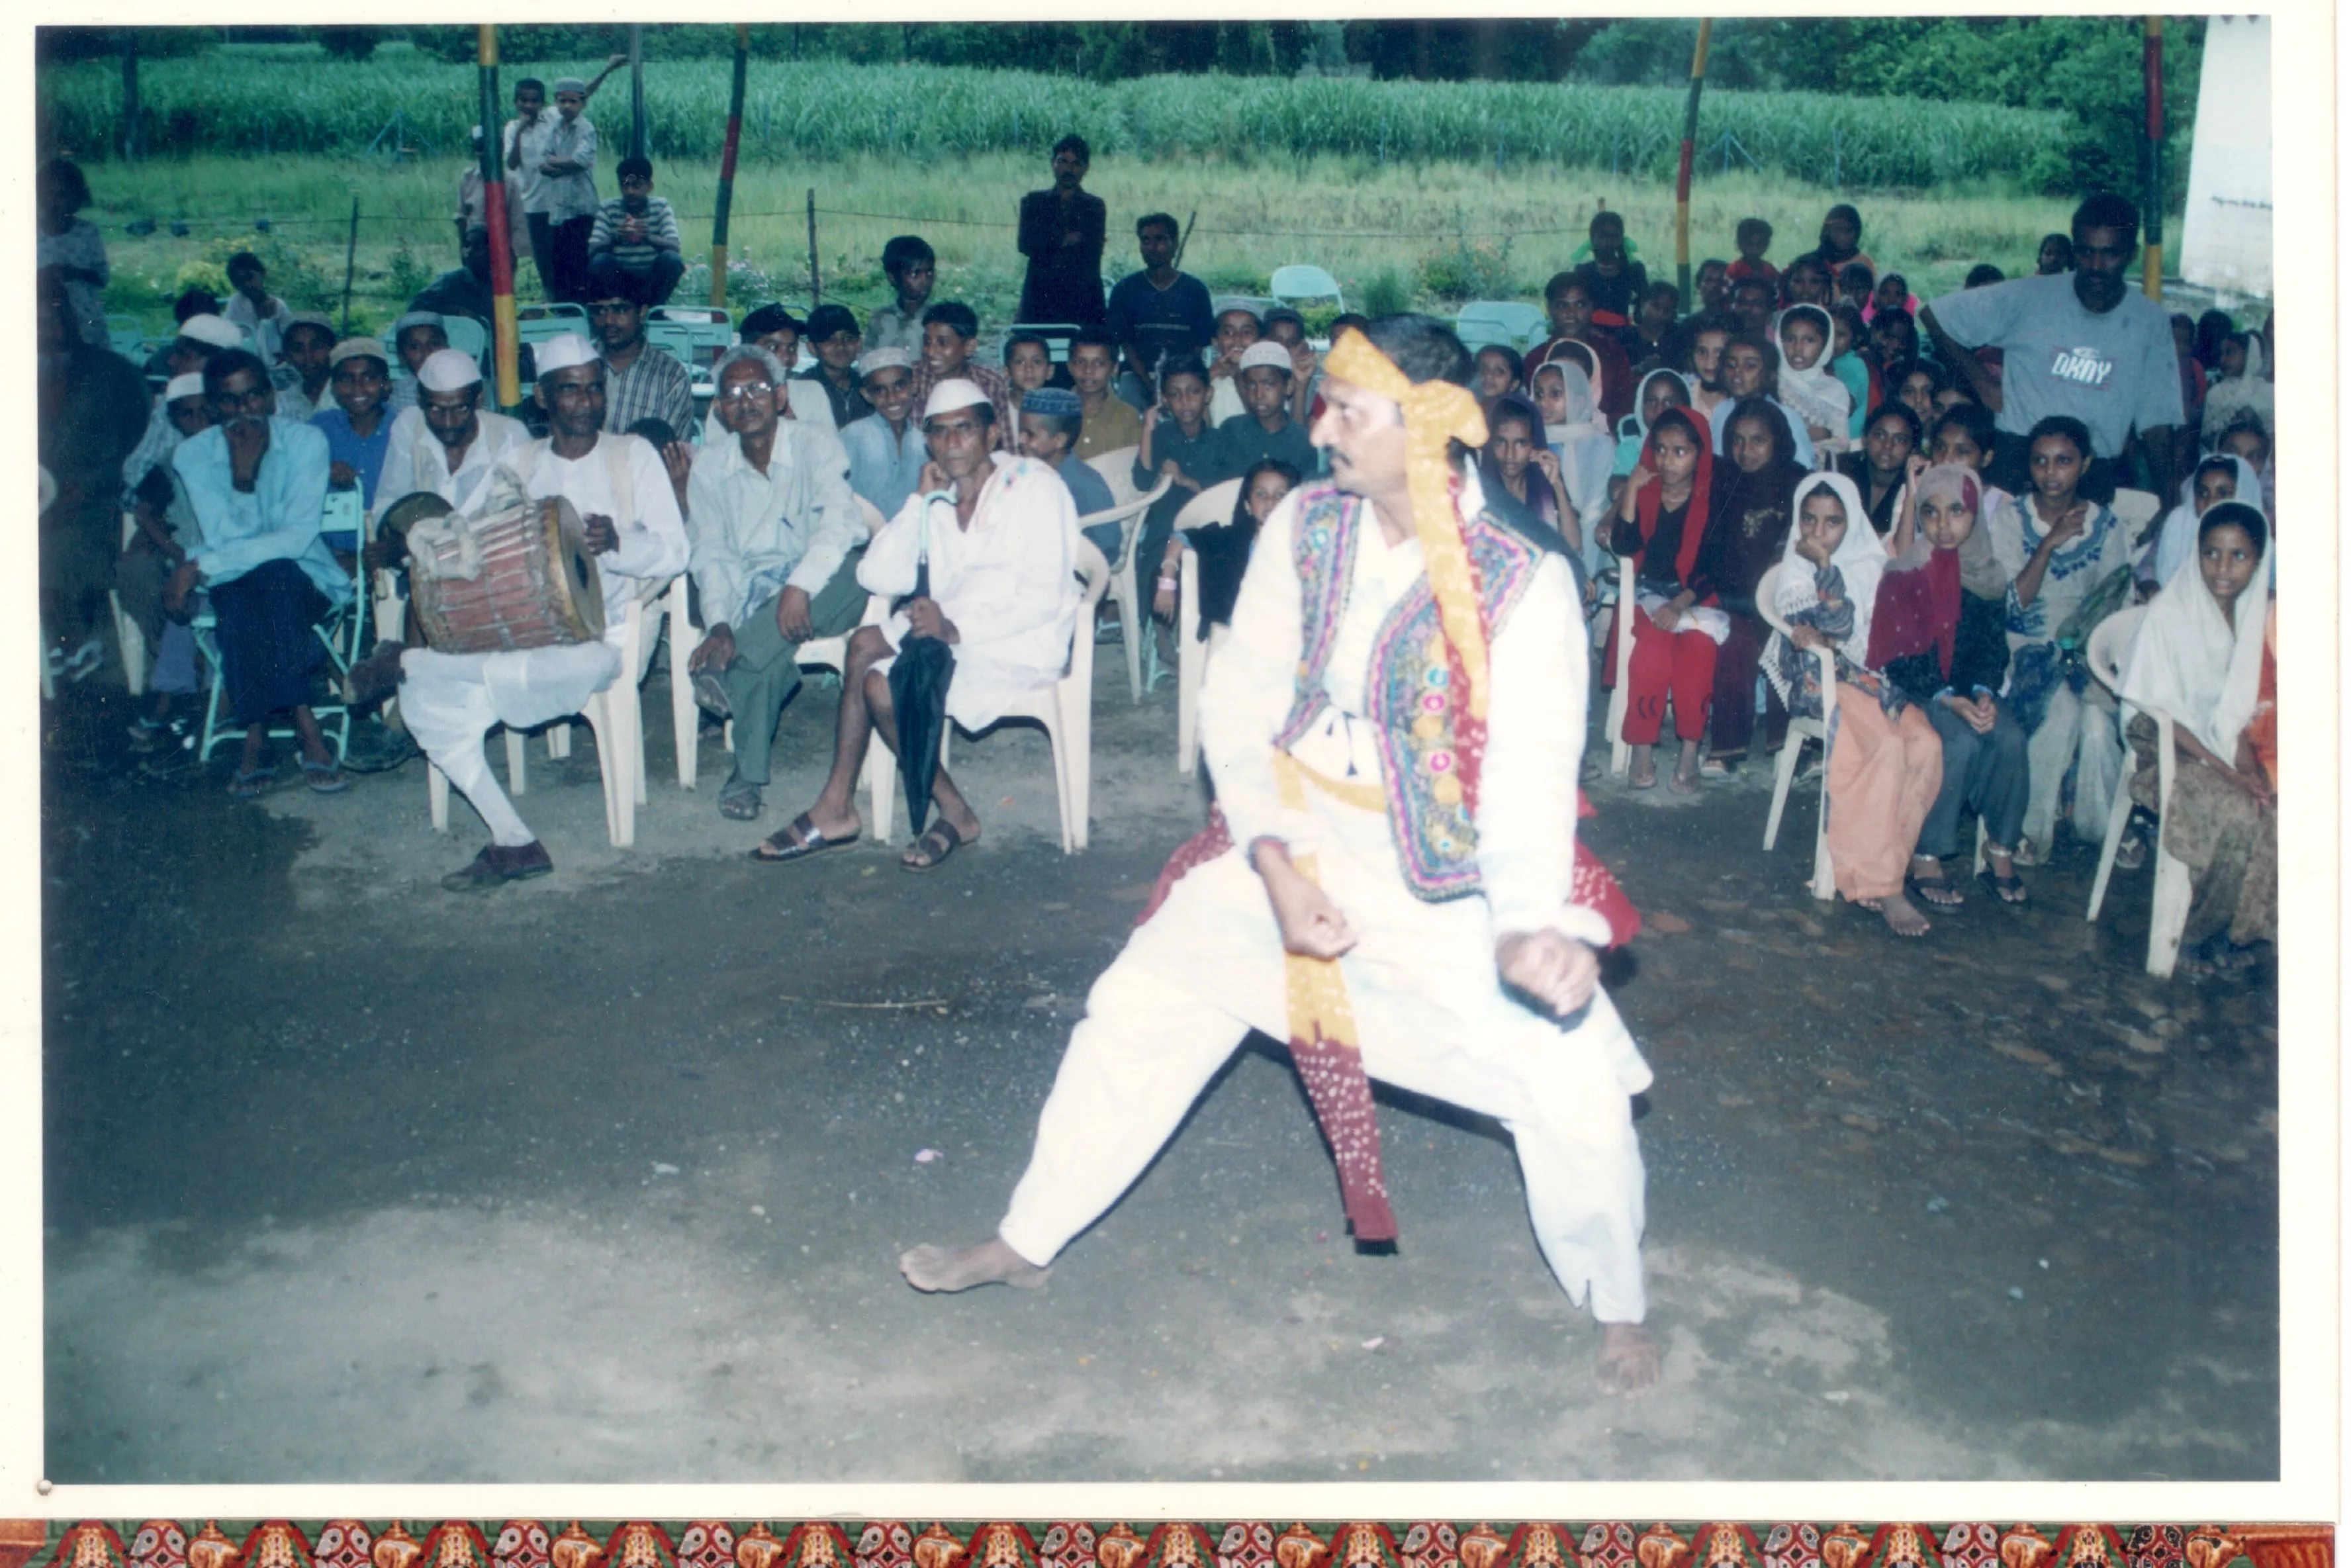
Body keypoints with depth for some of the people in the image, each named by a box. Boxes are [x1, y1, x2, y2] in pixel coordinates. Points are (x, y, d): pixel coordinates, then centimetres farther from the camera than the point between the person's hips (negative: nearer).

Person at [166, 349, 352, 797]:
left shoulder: (305, 442, -7)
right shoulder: (194, 454, -2)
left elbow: (298, 538, -19)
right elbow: (225, 540, -12)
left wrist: (201, 567, -24)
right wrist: (243, 475, -25)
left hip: (304, 579, -1)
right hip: (232, 583, 1)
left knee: (273, 575, -35)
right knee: (235, 600, -34)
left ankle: (256, 737, -35)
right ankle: (306, 727, -33)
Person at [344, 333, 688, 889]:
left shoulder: (633, 455, 4)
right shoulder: (519, 463, 15)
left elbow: (674, 552, -3)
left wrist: (616, 543, -23)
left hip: (603, 637, -5)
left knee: (513, 675, -38)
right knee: (426, 703, -18)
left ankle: (403, 662, -10)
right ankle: (513, 843, -12)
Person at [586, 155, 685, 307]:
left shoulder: (661, 207, -4)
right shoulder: (608, 209, -5)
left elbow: (675, 247, -17)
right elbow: (592, 250, -16)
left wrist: (650, 238, -39)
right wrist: (615, 239, -38)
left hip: (651, 280, 1)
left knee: (671, 259, -28)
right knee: (600, 260, -30)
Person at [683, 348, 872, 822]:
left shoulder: (815, 446, 0)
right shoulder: (708, 466, 10)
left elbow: (840, 522, -18)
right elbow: (709, 552, 3)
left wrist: (799, 585, -35)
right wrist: (718, 622, -18)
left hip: (823, 590, -1)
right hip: (750, 596, 1)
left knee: (853, 569, -38)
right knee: (772, 656, -36)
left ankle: (728, 668, -39)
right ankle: (747, 775, -27)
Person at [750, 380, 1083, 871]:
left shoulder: (1034, 486, -8)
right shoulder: (939, 500, 12)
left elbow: (1044, 599, -18)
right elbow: (879, 576, 2)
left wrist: (957, 627, -27)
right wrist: (920, 499, -4)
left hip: (1023, 647, -7)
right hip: (957, 636, 8)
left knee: (883, 684, -22)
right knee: (866, 642, -11)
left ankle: (955, 814, -7)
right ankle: (835, 806, -9)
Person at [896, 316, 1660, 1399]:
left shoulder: (1525, 586, -21)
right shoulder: (1303, 527, -8)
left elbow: (1531, 777, -27)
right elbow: (1237, 701, -3)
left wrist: (1530, 924, -46)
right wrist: (1272, 861, -17)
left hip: (1447, 895, -4)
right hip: (1289, 858, 4)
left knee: (1579, 1088, -14)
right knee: (1133, 1012, 6)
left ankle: (1618, 1311, 17)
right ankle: (1024, 1243, 29)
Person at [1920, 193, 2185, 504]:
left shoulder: (2150, 322, 1)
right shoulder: (2030, 297, -5)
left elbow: (2157, 421, 3)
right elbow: (1933, 317, 2)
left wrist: (2168, 501, -6)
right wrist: (1983, 384, 0)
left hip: (2099, 475, 1)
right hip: (2020, 462, -1)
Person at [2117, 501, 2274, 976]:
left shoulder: (2260, 617, 6)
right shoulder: (2169, 615, -11)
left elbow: (2249, 706, 9)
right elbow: (2157, 710, -13)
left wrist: (2247, 762, -11)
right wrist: (2222, 769, -19)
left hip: (2229, 747, 5)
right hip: (2173, 751, -5)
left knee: (2271, 809, -23)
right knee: (2238, 818, -31)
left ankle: (2234, 930, -5)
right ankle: (2193, 933, -11)